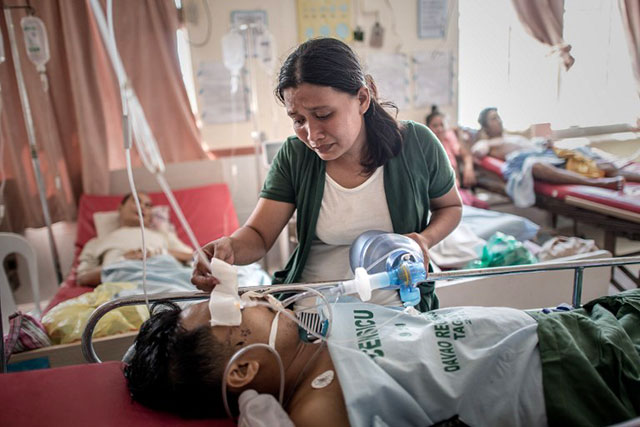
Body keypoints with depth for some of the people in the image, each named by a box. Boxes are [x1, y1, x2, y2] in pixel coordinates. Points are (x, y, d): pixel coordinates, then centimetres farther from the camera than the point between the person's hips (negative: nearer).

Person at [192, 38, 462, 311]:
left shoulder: (416, 144, -4)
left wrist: (425, 240, -9)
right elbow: (258, 235, -3)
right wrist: (230, 247, -26)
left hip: (395, 307, 1)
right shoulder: (294, 156, -3)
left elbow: (450, 207, 12)